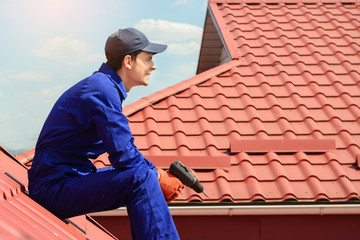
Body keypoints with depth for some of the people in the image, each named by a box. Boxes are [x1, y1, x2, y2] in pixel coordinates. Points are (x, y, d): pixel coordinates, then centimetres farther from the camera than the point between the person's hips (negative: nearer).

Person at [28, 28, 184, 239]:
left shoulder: (106, 86, 14)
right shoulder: (102, 90, -18)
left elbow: (124, 150, 18)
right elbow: (123, 155, -23)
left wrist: (160, 174, 4)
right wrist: (158, 178, -8)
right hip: (55, 188, -11)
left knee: (146, 173, 11)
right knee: (140, 178, -24)